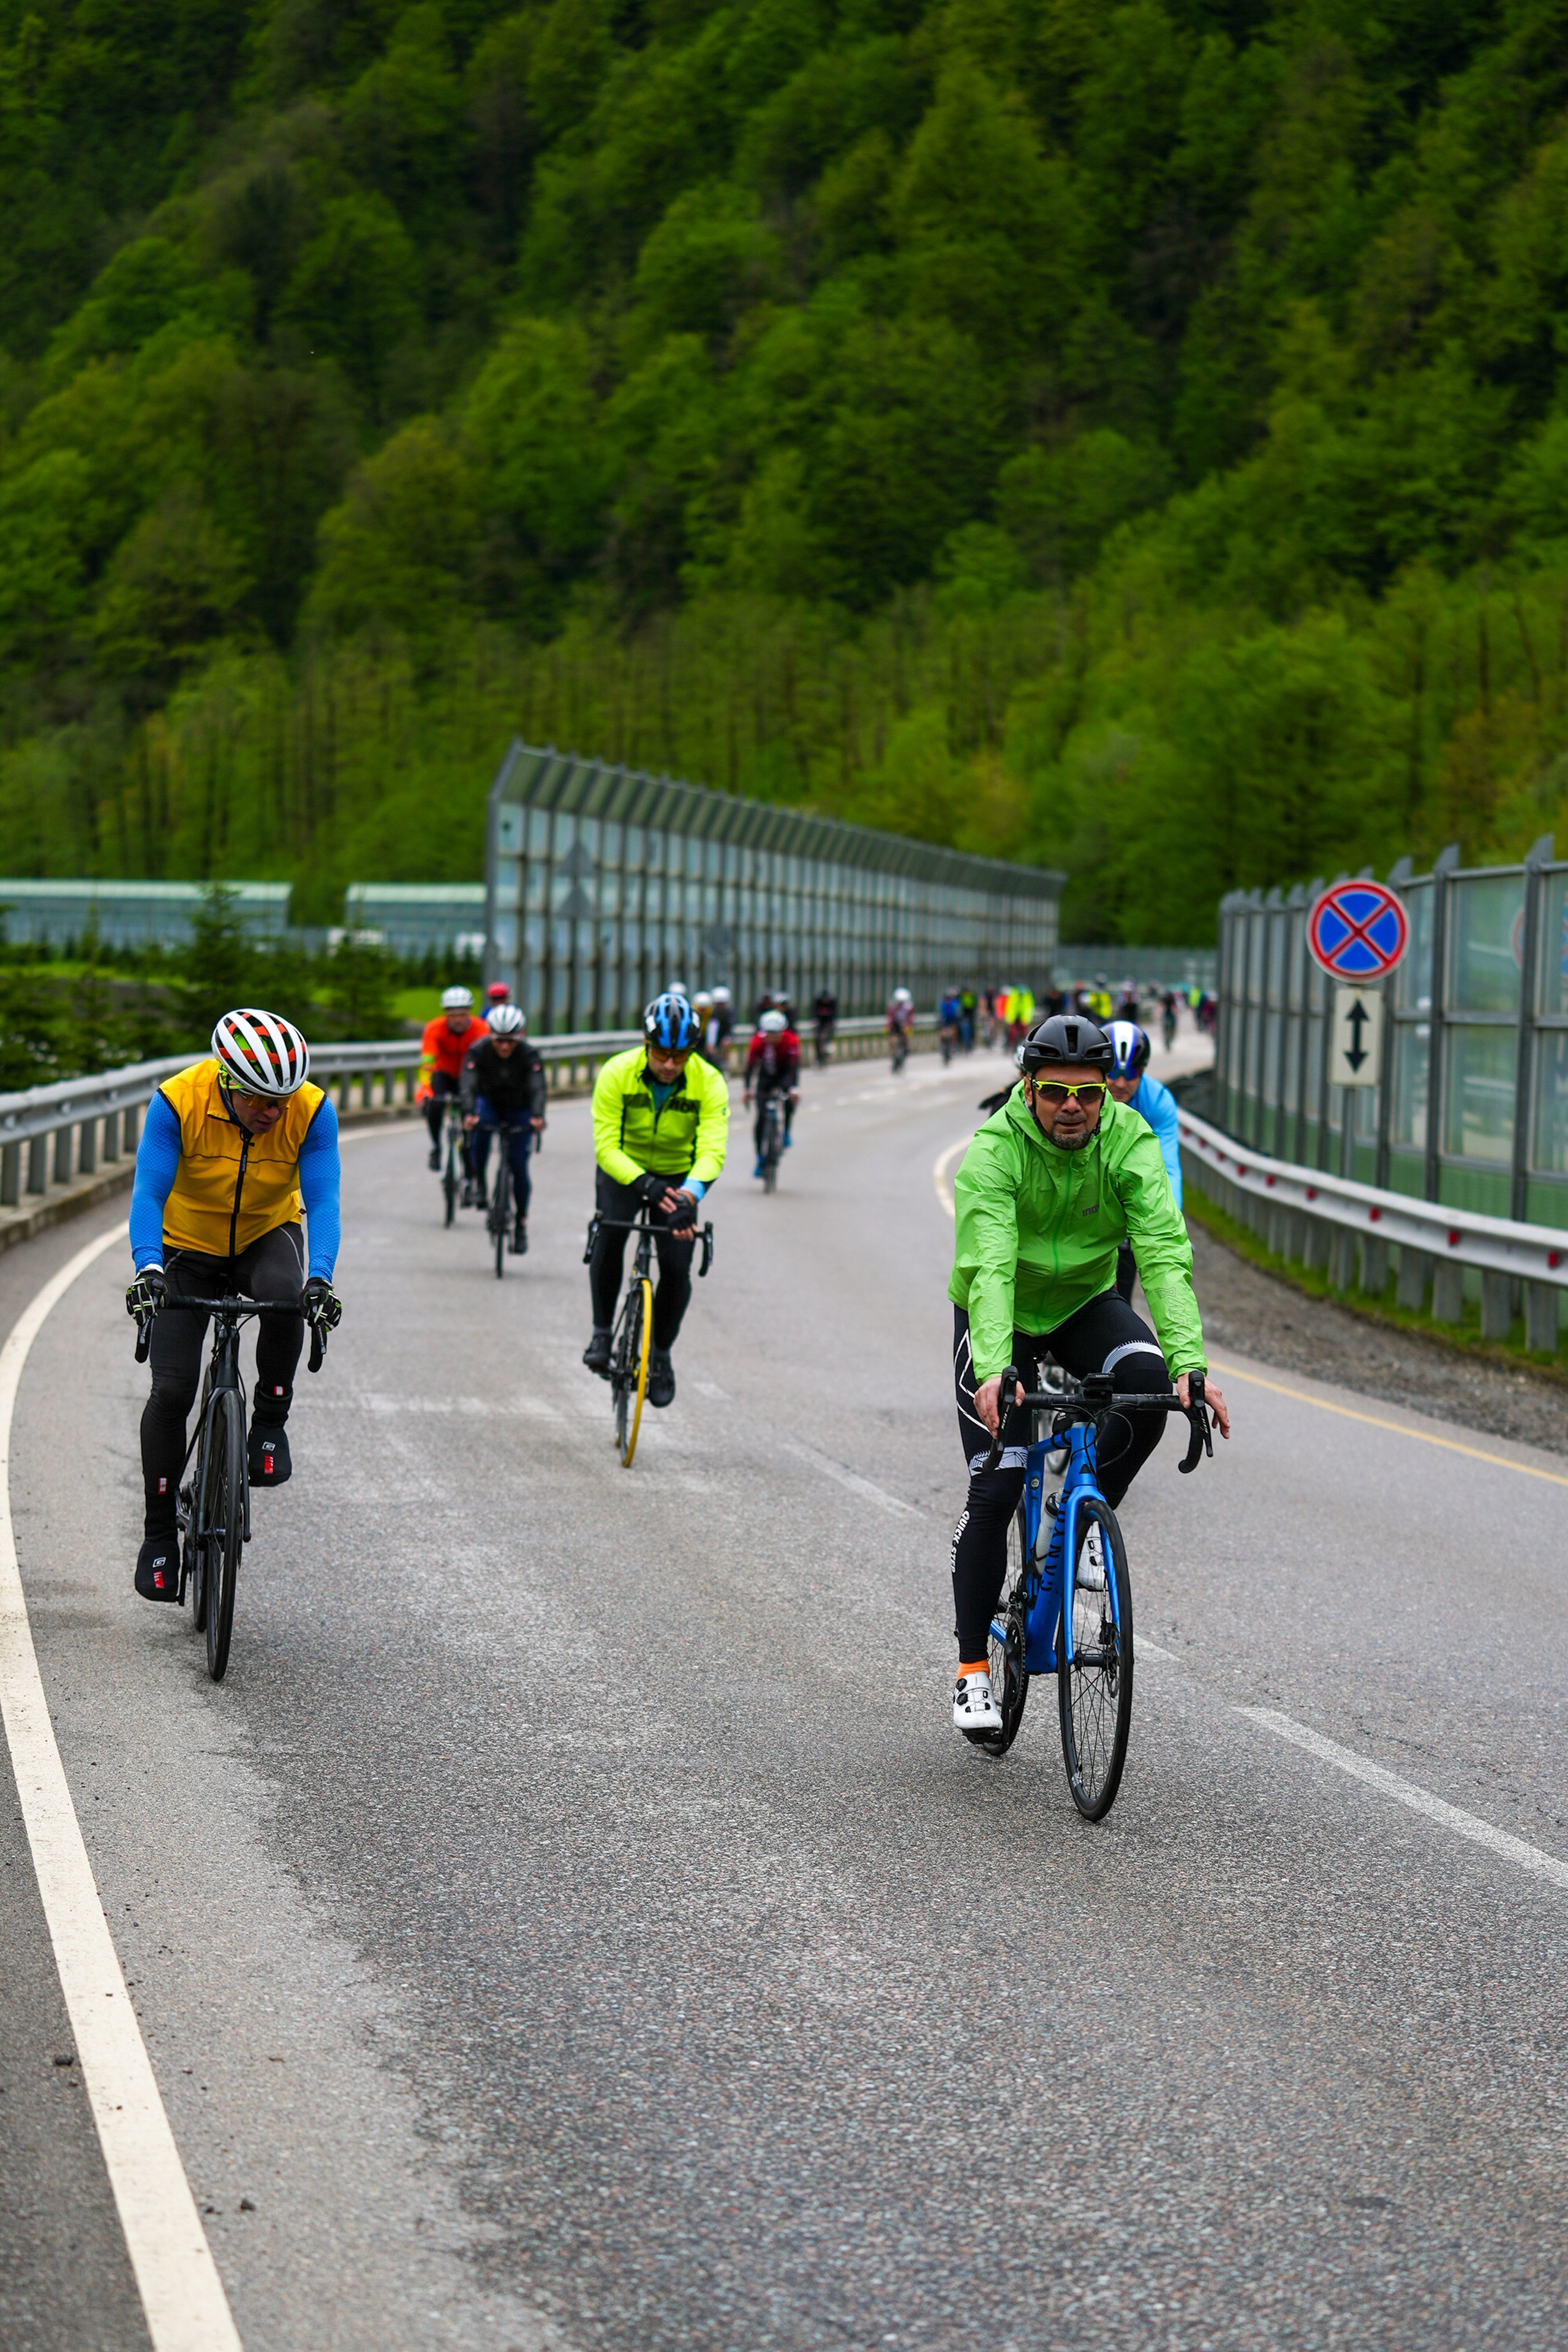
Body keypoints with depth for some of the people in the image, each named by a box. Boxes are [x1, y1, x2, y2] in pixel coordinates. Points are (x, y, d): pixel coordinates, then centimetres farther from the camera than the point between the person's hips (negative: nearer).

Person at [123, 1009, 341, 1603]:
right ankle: (159, 1533, 6)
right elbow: (149, 1193, -29)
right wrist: (148, 1269, -45)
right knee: (172, 1390, -9)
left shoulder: (312, 1111, -23)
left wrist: (320, 1277, -42)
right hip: (190, 1247, -1)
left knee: (285, 1295, -35)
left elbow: (322, 1201, -26)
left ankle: (269, 1422, -12)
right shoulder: (177, 1103, -27)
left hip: (268, 1235, 1)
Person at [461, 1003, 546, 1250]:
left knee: (519, 1166, -8)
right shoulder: (478, 1051, -25)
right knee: (481, 1127, -34)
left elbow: (537, 1088, -38)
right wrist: (469, 1115, -55)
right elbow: (469, 1085, -36)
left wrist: (537, 1117, -56)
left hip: (520, 1110, 0)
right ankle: (480, 1182, -14)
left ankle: (521, 1223, 9)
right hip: (489, 1102, 0)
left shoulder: (530, 1053, -26)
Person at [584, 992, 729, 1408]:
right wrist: (646, 1185, -45)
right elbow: (606, 1145, -28)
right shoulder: (617, 1074, -25)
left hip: (678, 1176, 1)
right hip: (623, 1170, -1)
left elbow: (712, 1151, -32)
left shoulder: (709, 1083, -24)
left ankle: (661, 1353, 13)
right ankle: (602, 1332, -13)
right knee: (609, 1233, -29)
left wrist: (689, 1196, -51)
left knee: (677, 1268, -11)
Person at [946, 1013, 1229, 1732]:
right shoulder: (994, 1152, -28)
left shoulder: (1130, 1144, -22)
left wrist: (1190, 1364, -43)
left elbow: (1165, 1256, -30)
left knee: (1148, 1381, -30)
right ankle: (973, 1669, 2)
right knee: (995, 1489, -10)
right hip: (1001, 1318, -2)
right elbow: (989, 1269, -39)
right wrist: (992, 1371, -54)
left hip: (1086, 1304, 2)